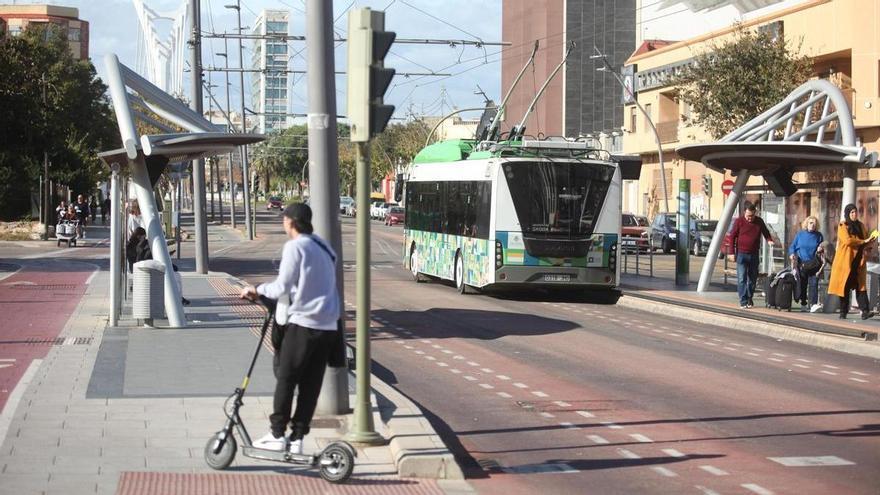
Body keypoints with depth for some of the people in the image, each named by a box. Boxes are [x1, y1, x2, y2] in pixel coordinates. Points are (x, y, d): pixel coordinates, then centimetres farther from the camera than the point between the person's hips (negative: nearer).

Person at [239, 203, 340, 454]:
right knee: (311, 384, 8)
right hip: (328, 326, 7)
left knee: (286, 379, 4)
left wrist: (257, 289, 5)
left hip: (303, 322, -7)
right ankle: (297, 438, 10)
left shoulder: (295, 246, -8)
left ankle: (277, 434, 8)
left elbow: (282, 287, -11)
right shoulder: (324, 247, 16)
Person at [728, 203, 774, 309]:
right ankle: (743, 301, -6)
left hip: (754, 254, 3)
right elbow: (732, 237, -2)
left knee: (753, 278, 10)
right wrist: (732, 253, -6)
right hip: (741, 254, -3)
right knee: (742, 278, -7)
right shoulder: (739, 221, -5)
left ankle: (750, 299, 23)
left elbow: (766, 232, 16)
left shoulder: (759, 222, 4)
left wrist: (769, 240, -6)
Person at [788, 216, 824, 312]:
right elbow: (792, 247, 9)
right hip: (801, 264, 0)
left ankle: (813, 303, -13)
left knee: (813, 284, -10)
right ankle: (803, 303, 15)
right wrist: (792, 254, -11)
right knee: (802, 285, 5)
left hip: (814, 265, 0)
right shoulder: (800, 234, 6)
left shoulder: (818, 235, 7)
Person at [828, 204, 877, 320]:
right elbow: (847, 240, -17)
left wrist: (870, 239, 1)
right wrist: (863, 241, -15)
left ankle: (865, 311, -12)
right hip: (846, 260, -5)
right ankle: (843, 312, 4)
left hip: (859, 261, 5)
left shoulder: (861, 226, 17)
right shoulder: (842, 226, -2)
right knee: (845, 286, -2)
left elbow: (865, 242, 23)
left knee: (861, 284, -4)